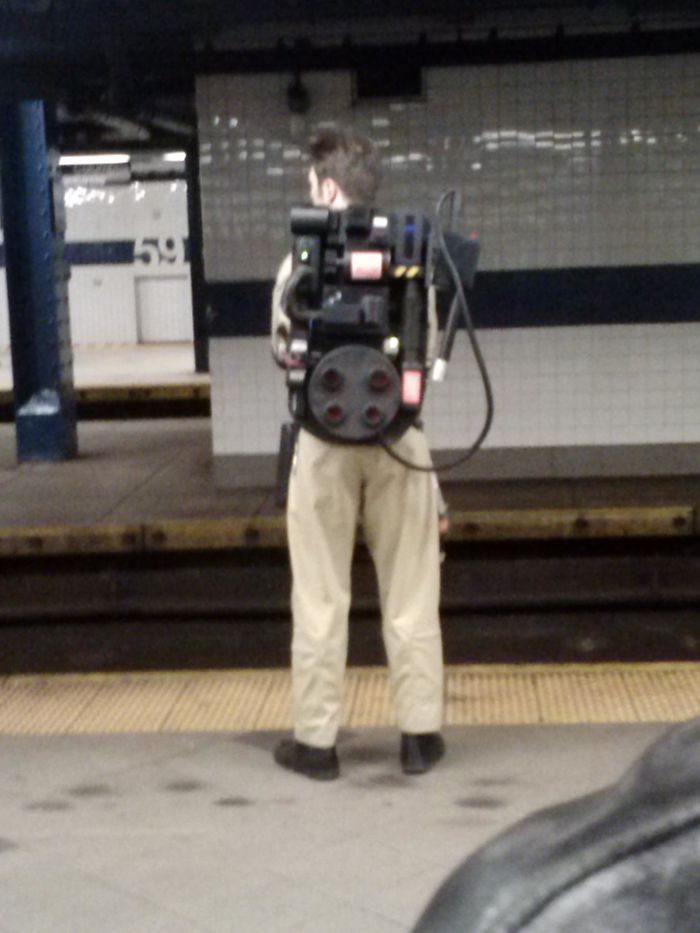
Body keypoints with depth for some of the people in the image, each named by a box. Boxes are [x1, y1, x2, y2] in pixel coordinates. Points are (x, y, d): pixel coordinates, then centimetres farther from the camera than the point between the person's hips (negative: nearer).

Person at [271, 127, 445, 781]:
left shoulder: (302, 260, -6)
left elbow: (282, 352, 1)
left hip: (325, 438, -1)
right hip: (398, 433, 2)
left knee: (320, 597, 7)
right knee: (410, 593, 10)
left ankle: (315, 739, 14)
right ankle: (419, 733, 16)